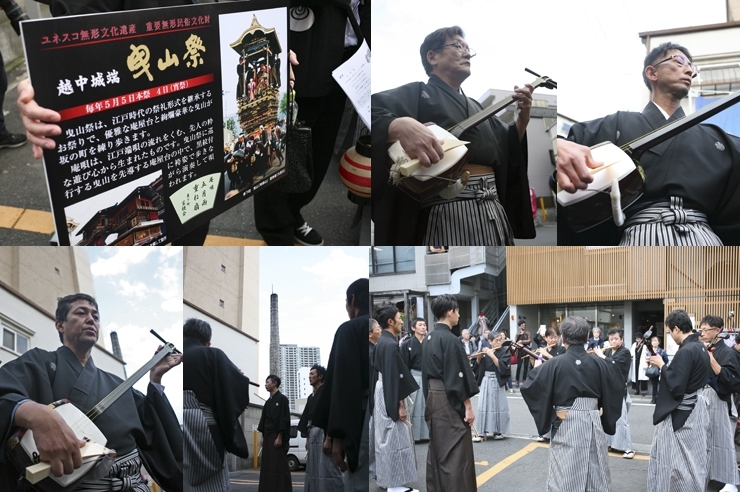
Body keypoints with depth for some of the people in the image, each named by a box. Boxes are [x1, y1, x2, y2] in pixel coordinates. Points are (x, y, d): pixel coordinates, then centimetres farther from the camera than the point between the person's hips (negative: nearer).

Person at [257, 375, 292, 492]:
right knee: (267, 465, 6)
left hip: (277, 437, -8)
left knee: (279, 466, -9)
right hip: (267, 437, 8)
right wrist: (262, 436, 11)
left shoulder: (282, 399, -7)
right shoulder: (268, 402, 16)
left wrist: (279, 437, -18)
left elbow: (284, 419, -13)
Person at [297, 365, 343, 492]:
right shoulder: (311, 396, 19)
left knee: (327, 470, -12)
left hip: (323, 433, -9)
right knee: (313, 470, 10)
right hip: (312, 434, 9)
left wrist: (328, 439, -23)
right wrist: (308, 439, 17)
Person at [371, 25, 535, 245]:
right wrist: (399, 125, -34)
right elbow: (373, 111, -14)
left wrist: (522, 116, 7)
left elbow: (510, 152, 23)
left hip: (494, 214, 8)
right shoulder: (416, 94, 2)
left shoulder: (476, 108, 24)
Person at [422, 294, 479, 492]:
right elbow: (458, 376, -19)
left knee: (437, 447, 16)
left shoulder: (429, 339, 8)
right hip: (449, 400, -9)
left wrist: (430, 398, 18)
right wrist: (468, 406, -14)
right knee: (455, 451, -2)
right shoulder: (450, 340, -18)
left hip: (433, 396, 9)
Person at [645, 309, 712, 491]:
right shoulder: (700, 347, 6)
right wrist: (667, 365, 8)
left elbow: (675, 386, -25)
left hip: (682, 412, -9)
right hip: (696, 407, 9)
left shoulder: (686, 351, -23)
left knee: (681, 461, 2)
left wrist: (662, 365, -13)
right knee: (693, 459, 17)